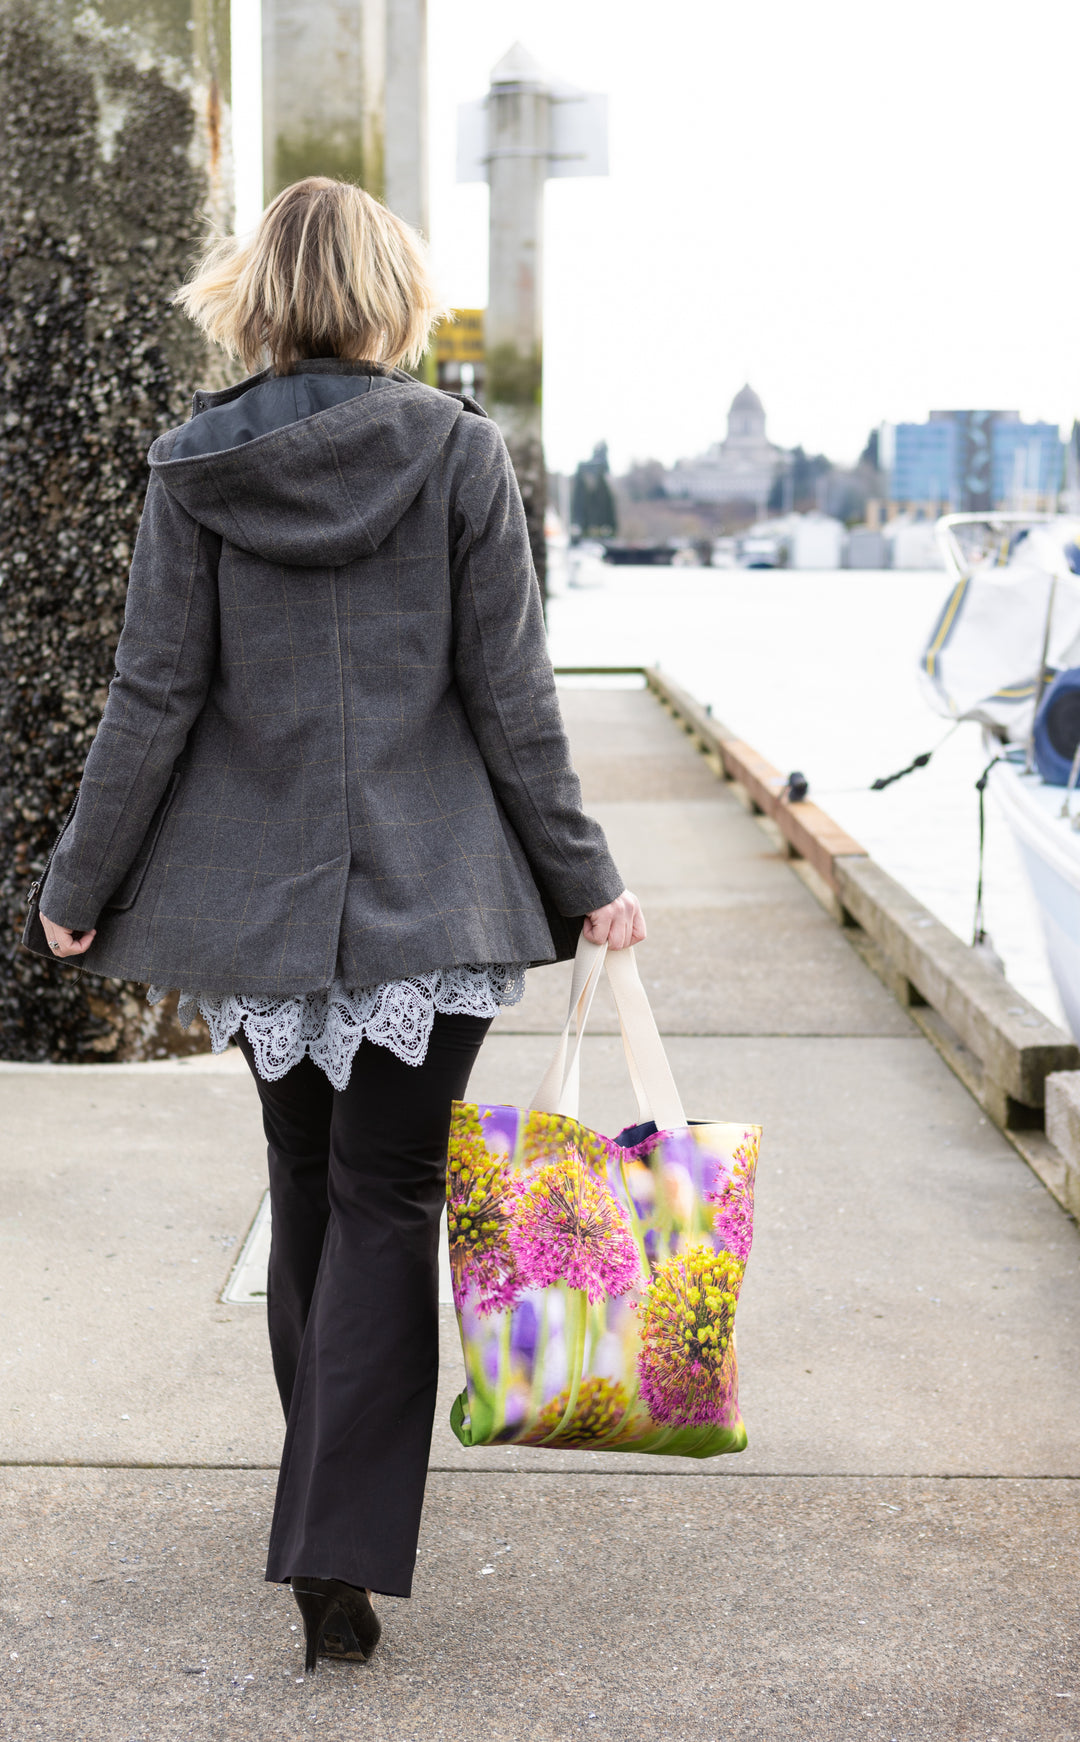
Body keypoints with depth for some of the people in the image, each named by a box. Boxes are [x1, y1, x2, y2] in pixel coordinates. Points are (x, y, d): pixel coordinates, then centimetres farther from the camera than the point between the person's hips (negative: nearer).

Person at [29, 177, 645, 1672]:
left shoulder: (197, 466, -2)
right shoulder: (461, 454, -5)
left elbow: (153, 697, -2)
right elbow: (512, 695, -5)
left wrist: (78, 888, 8)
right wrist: (583, 877, 4)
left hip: (256, 899, 2)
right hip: (430, 897, -2)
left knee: (307, 1183, 18)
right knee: (388, 1197, 3)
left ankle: (334, 1504, 34)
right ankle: (340, 1552, -5)